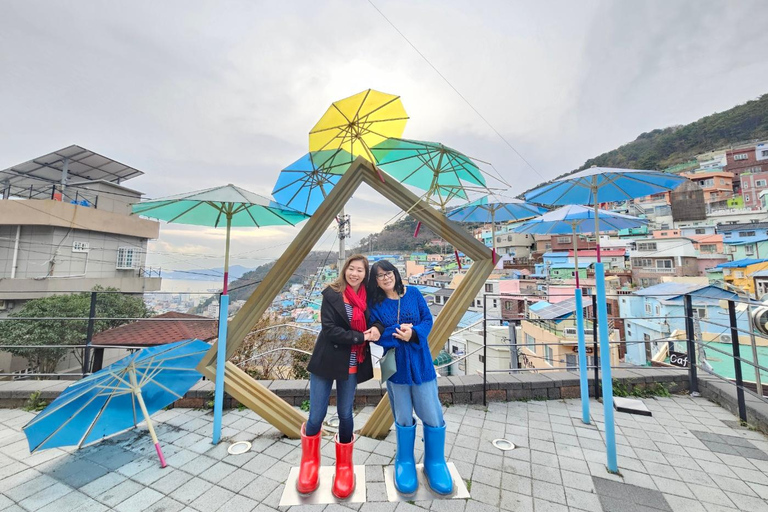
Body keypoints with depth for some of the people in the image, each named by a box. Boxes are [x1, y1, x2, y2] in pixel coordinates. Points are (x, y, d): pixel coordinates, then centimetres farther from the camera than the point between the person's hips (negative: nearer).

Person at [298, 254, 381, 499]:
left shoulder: (367, 298, -1)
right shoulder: (331, 294, -12)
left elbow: (377, 321, 8)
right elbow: (329, 329, -18)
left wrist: (378, 329, -15)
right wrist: (361, 336, -20)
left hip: (352, 366, 3)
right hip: (326, 362, -2)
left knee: (345, 415, 14)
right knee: (316, 416, 6)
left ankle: (344, 466, 37)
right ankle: (309, 461, 36)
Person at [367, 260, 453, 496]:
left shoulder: (413, 293, -3)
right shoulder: (374, 303, -5)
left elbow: (427, 319, -3)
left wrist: (413, 333, -20)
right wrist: (397, 333, -23)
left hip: (421, 363, 1)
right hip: (395, 365, 0)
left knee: (433, 416, 7)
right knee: (403, 418, 16)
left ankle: (435, 462, 32)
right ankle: (405, 462, 39)